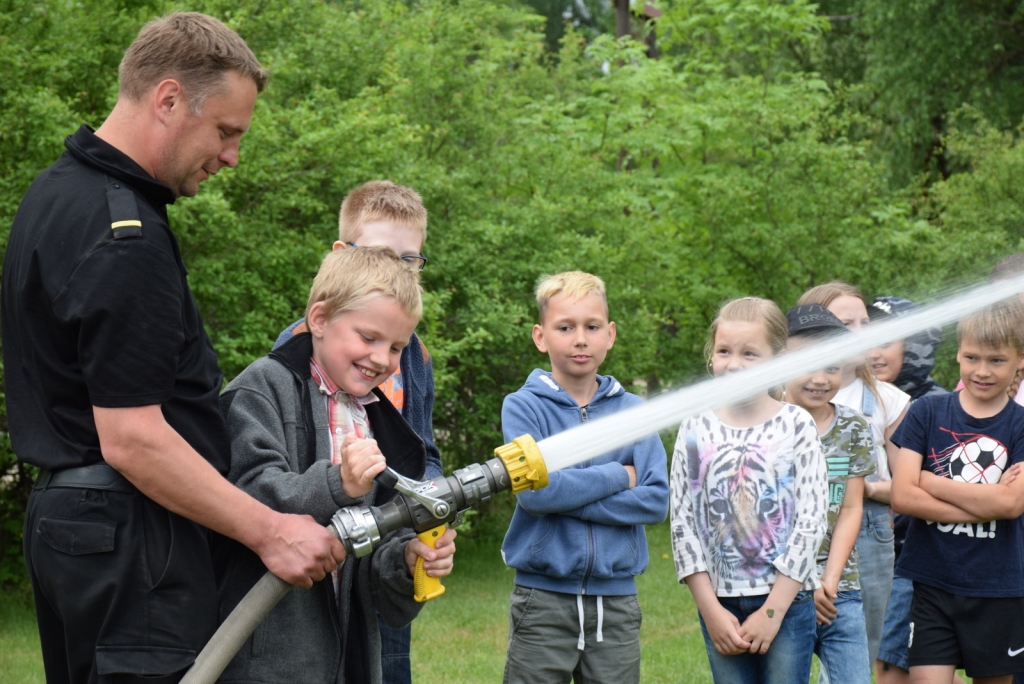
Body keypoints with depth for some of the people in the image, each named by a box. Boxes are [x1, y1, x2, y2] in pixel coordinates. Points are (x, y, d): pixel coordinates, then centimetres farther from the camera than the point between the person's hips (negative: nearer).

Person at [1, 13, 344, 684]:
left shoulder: (57, 192, 13)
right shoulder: (124, 238, -20)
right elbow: (131, 439, -23)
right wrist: (270, 531, -20)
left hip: (65, 516, 11)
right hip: (131, 541, -11)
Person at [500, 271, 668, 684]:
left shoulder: (633, 411, 7)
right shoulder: (523, 407, -1)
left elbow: (656, 501, -4)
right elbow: (534, 491, -16)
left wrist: (569, 496, -12)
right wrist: (618, 476, -6)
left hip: (616, 598, 3)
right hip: (543, 596, -3)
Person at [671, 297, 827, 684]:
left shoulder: (796, 426, -2)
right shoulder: (697, 430, 3)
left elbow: (810, 521, -6)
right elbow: (683, 523, 2)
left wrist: (773, 609, -10)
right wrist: (710, 609, -5)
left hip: (787, 599, -2)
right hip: (720, 604, 2)